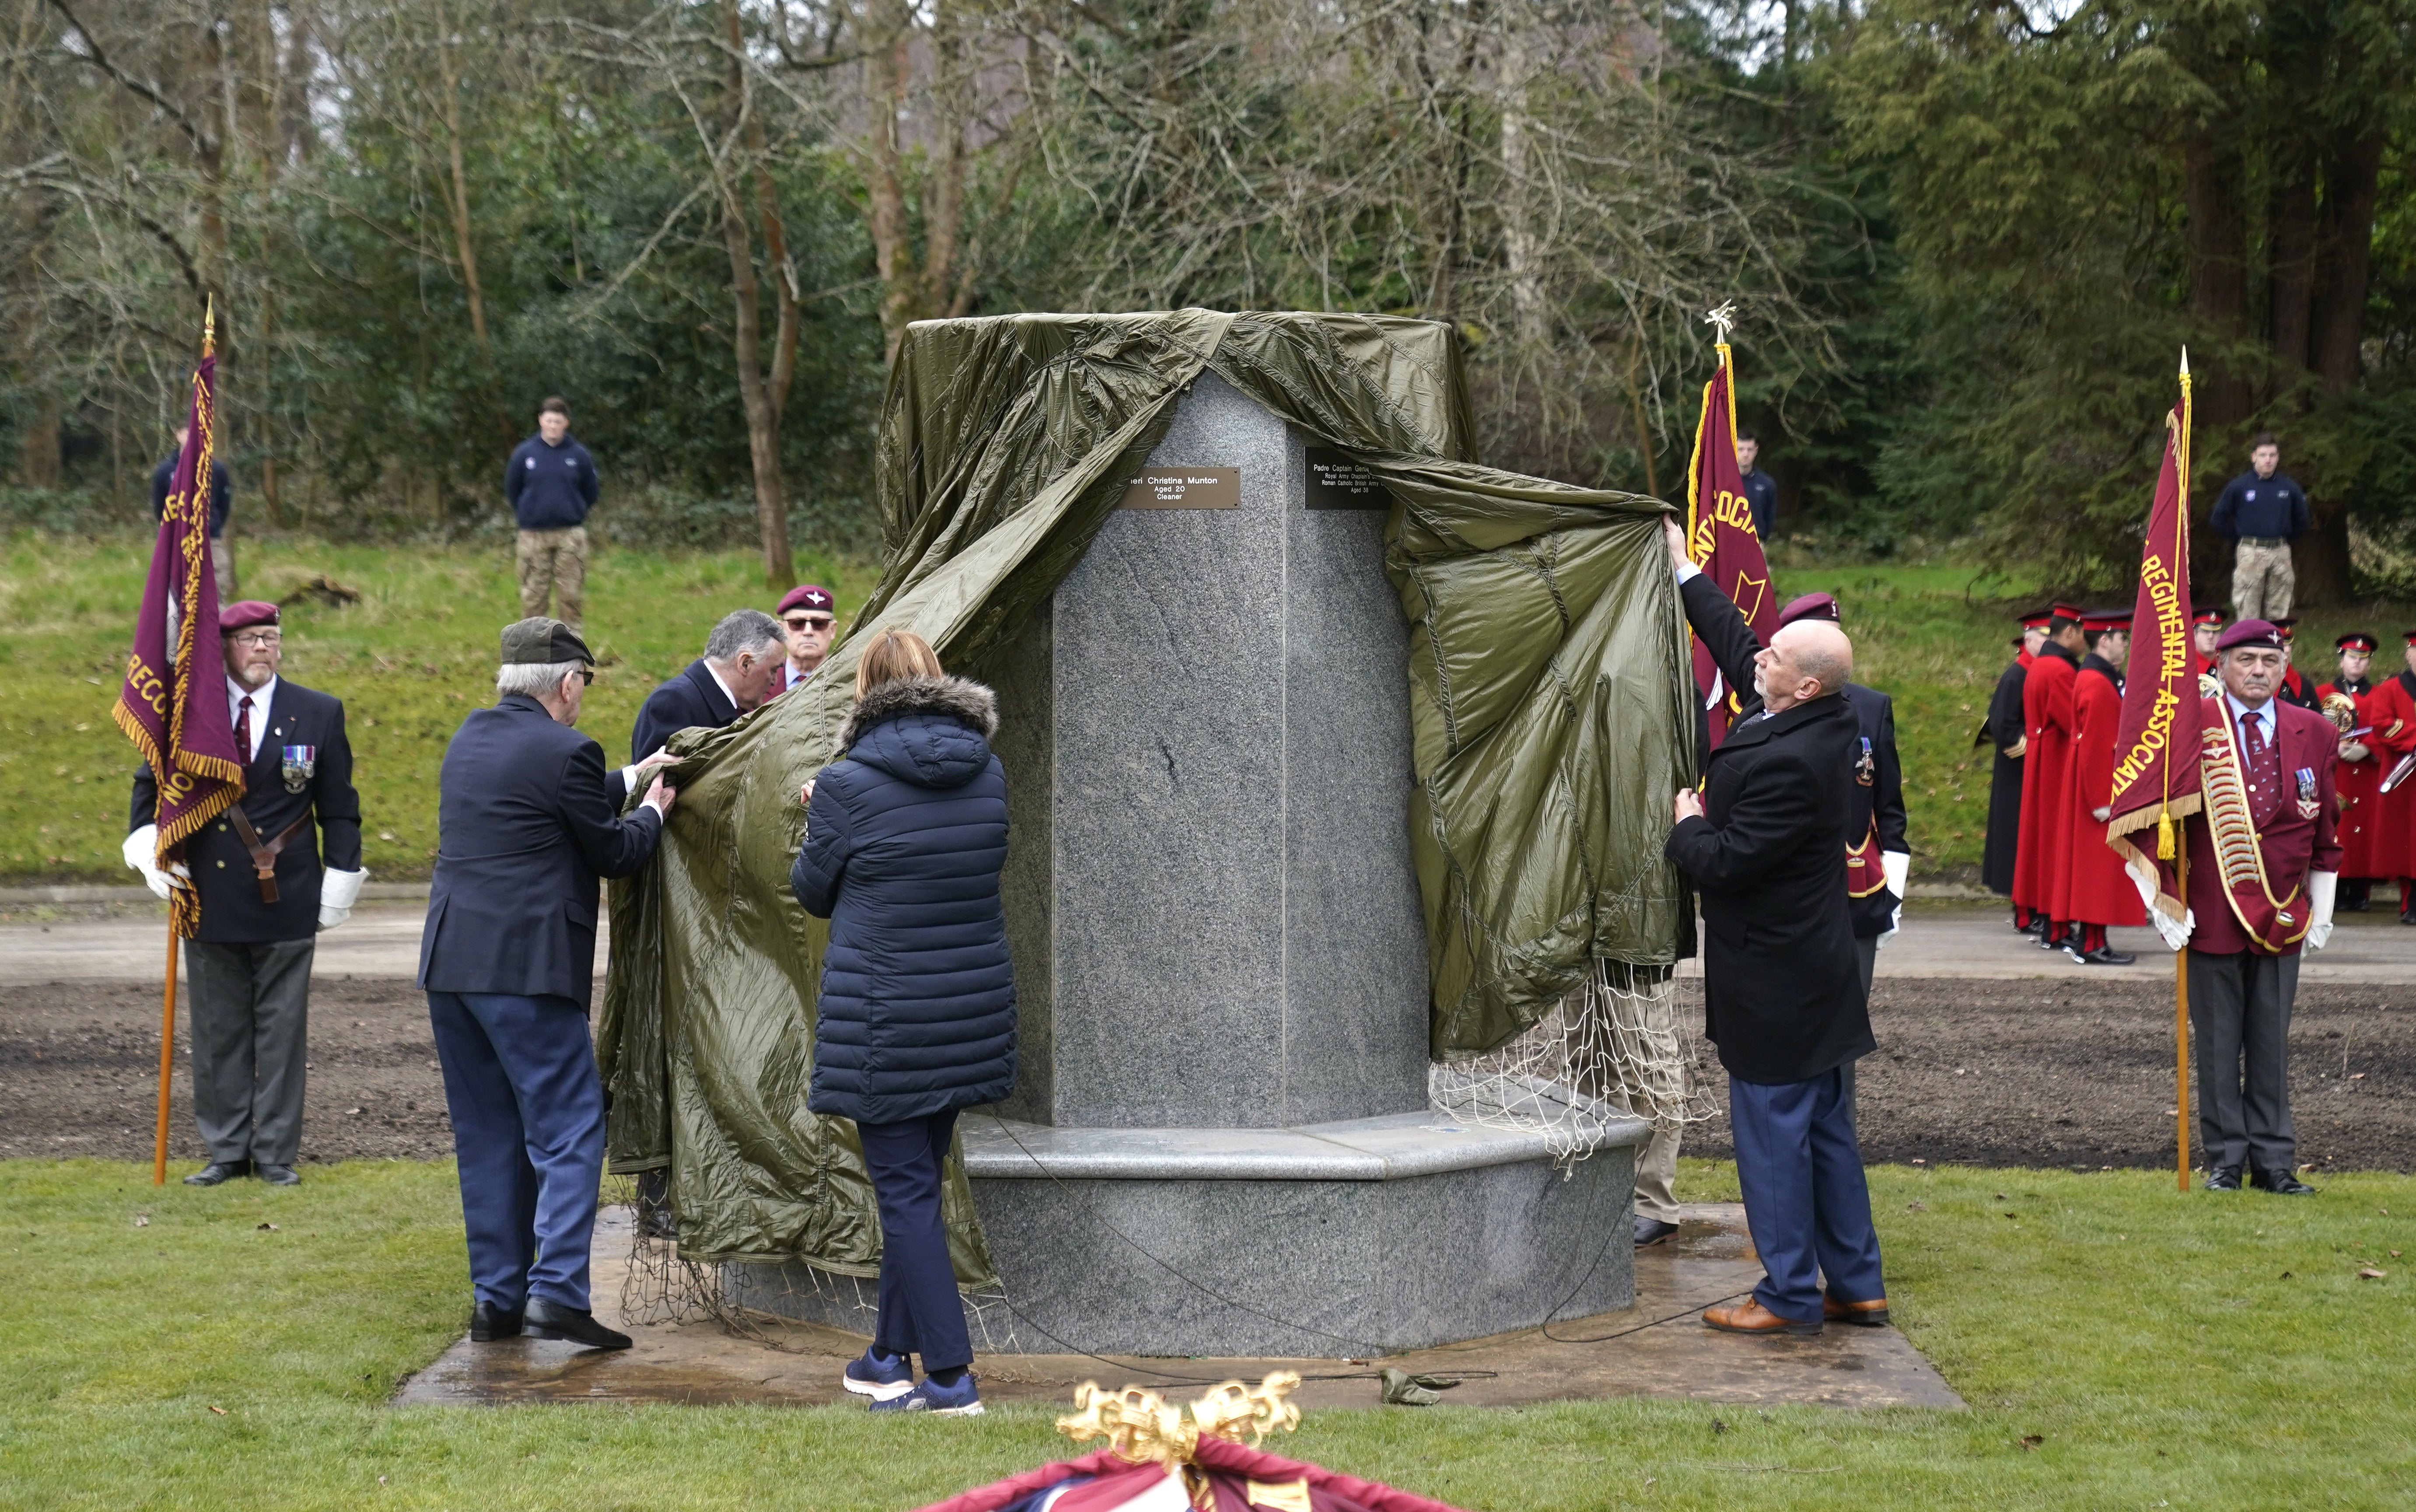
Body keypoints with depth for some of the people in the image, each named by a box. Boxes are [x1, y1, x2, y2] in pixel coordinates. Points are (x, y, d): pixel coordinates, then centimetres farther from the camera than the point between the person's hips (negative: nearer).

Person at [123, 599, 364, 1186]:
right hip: (210, 900, 1)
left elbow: (340, 812, 6)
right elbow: (151, 783, 15)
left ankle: (276, 1153, 10)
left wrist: (338, 888, 1)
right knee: (218, 1032, 7)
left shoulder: (319, 714, 3)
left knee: (281, 1031, 3)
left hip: (287, 902, -1)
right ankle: (225, 1151, 15)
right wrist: (147, 844, -3)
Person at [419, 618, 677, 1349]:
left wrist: (629, 779, 32)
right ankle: (556, 1291, -12)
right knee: (569, 1130, -3)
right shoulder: (565, 753, -11)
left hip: (449, 961, 8)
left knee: (487, 1136, 13)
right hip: (524, 967, -8)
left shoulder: (471, 735, 14)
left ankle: (495, 1300, 15)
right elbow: (612, 853, -1)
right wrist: (652, 811, 17)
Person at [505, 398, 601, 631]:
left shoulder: (579, 455, 0)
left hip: (570, 535, 0)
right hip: (534, 535, 0)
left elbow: (591, 492, 12)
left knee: (571, 593, 1)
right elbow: (512, 489, 13)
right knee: (534, 594, 3)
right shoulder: (524, 454, 1)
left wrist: (573, 514, 8)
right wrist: (526, 515, 10)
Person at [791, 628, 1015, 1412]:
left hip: (884, 1016, -6)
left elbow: (814, 891, 0)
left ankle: (950, 1376, -3)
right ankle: (891, 1355, 28)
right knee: (915, 1183, 18)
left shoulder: (847, 786, -14)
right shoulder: (988, 774, 1)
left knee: (905, 1190, 0)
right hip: (971, 1010, 6)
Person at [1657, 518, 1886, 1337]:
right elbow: (1734, 641, 17)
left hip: (1775, 981, -10)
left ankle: (1790, 1296, 8)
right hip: (1814, 967, 10)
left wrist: (1687, 825, -2)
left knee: (1773, 1132, 0)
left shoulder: (1789, 763, -26)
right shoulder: (1825, 725, 2)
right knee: (1827, 1130, 15)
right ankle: (1856, 1286, 22)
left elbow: (1724, 863, -23)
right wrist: (1683, 571, 23)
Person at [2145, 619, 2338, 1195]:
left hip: (2283, 916, 2)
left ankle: (2274, 1162, 15)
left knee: (2272, 1044, 8)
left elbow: (2324, 832, 12)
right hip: (2212, 914, -2)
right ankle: (2225, 1161, 13)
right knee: (2218, 1045, 4)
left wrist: (2321, 909, 12)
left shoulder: (2315, 733, 5)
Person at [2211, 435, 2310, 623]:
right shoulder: (2238, 487, -1)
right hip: (2250, 552, -3)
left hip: (2280, 553, 3)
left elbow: (2301, 521, 19)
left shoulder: (2290, 488, 6)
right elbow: (2220, 518, 6)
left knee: (2277, 613, 7)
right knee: (2248, 611, -4)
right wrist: (2238, 539, 4)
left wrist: (2285, 539, 12)